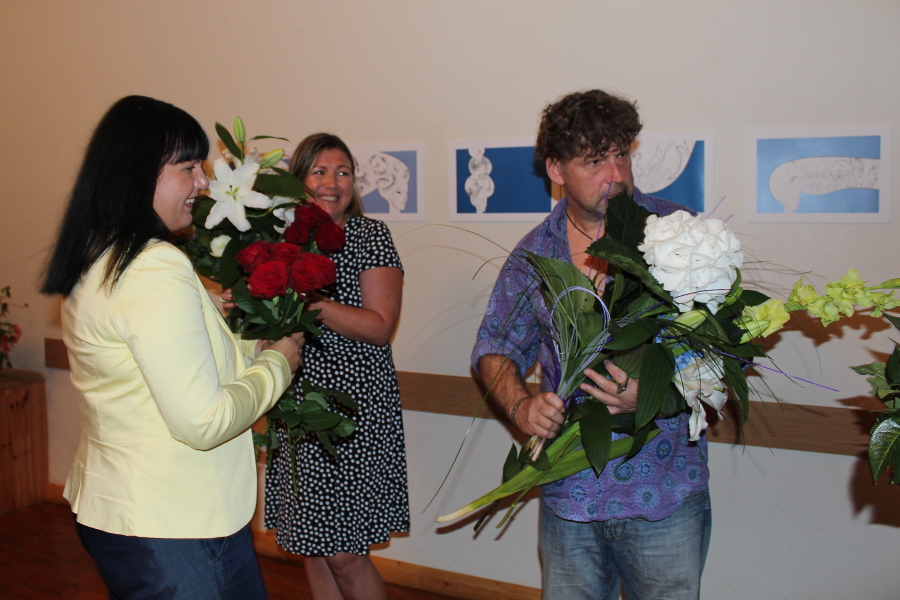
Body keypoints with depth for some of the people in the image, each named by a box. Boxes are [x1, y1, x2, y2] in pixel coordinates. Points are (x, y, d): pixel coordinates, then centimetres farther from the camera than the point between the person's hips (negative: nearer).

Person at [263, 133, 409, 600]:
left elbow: (379, 327, -13)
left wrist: (309, 301, -22)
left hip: (353, 405, -5)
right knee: (312, 546, 13)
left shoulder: (370, 235, -4)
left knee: (342, 554, -2)